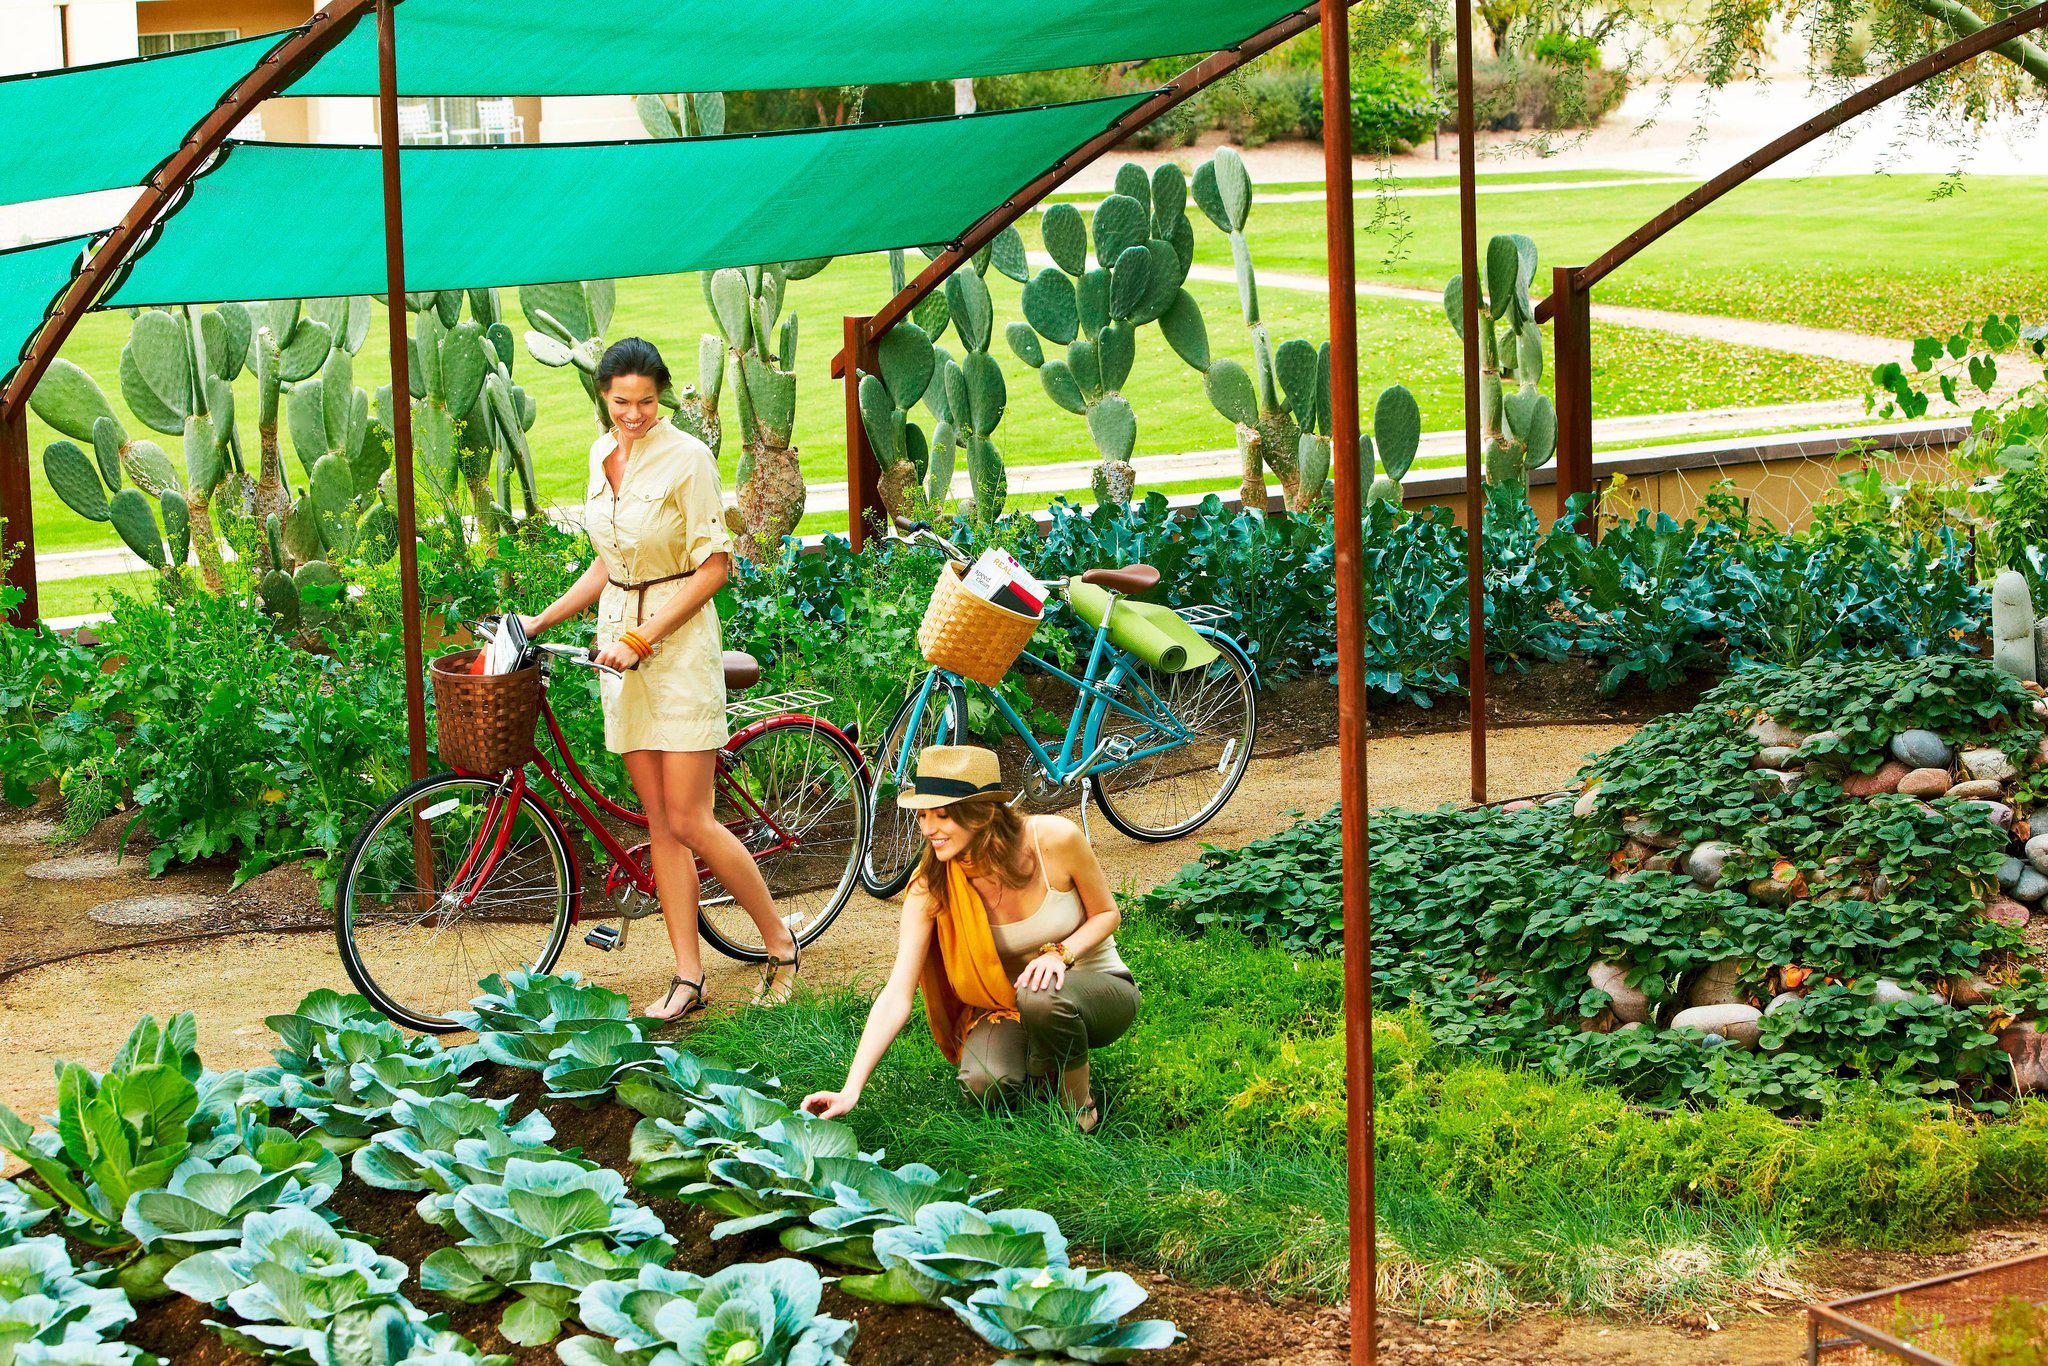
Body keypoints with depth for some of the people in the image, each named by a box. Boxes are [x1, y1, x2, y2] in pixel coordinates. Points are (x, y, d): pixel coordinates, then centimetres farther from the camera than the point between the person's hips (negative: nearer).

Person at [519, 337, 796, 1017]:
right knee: (659, 823, 6)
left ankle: (780, 944, 10)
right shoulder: (602, 454, 10)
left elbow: (714, 566, -13)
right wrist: (541, 621, 15)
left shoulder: (686, 457, -12)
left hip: (679, 643, -6)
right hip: (620, 642, 6)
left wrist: (643, 637, -17)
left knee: (689, 822, -7)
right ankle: (688, 976, 9)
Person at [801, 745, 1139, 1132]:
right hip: (1006, 1005, 2)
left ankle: (1079, 1105, -9)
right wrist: (850, 1091, -30)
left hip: (1097, 987, -2)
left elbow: (1107, 913, -5)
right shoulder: (930, 886, -17)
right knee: (983, 1082, -31)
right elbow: (897, 995, -20)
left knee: (1042, 997, -38)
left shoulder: (1054, 839, -22)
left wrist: (1059, 953, -26)